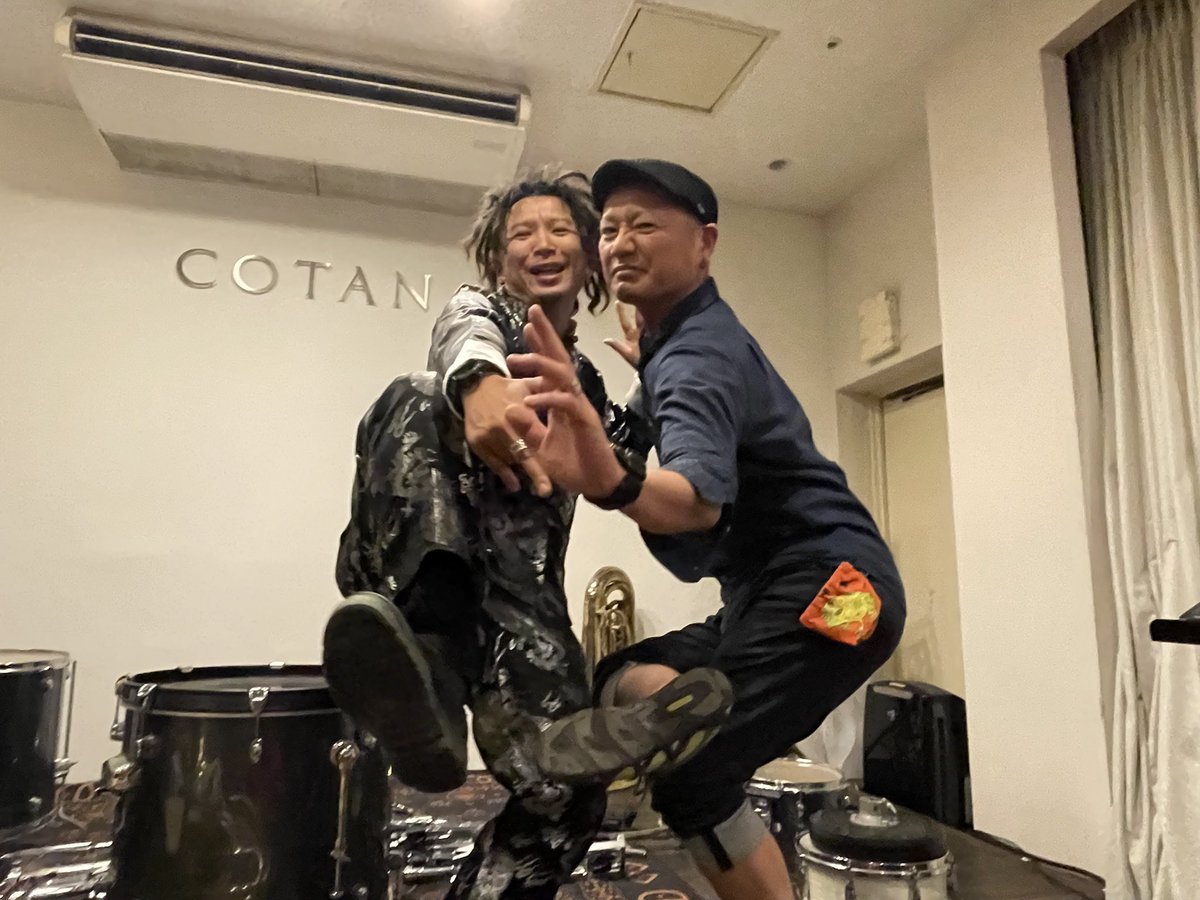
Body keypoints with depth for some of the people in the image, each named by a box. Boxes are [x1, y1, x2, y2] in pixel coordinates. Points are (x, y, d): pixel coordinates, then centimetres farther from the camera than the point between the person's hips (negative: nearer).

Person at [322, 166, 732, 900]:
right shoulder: (478, 308, 9)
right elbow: (467, 345, -18)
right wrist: (483, 384, -43)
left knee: (565, 799, -15)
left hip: (521, 589, 4)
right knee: (422, 400, -32)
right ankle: (426, 660, -50)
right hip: (414, 576, -4)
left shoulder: (582, 377, 24)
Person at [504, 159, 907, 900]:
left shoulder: (698, 350, -17)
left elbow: (702, 493, -38)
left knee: (693, 776, -18)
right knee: (625, 683, 0)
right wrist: (648, 368, 22)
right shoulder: (684, 340, 15)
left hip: (829, 587, -10)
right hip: (777, 591, 10)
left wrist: (613, 482, -59)